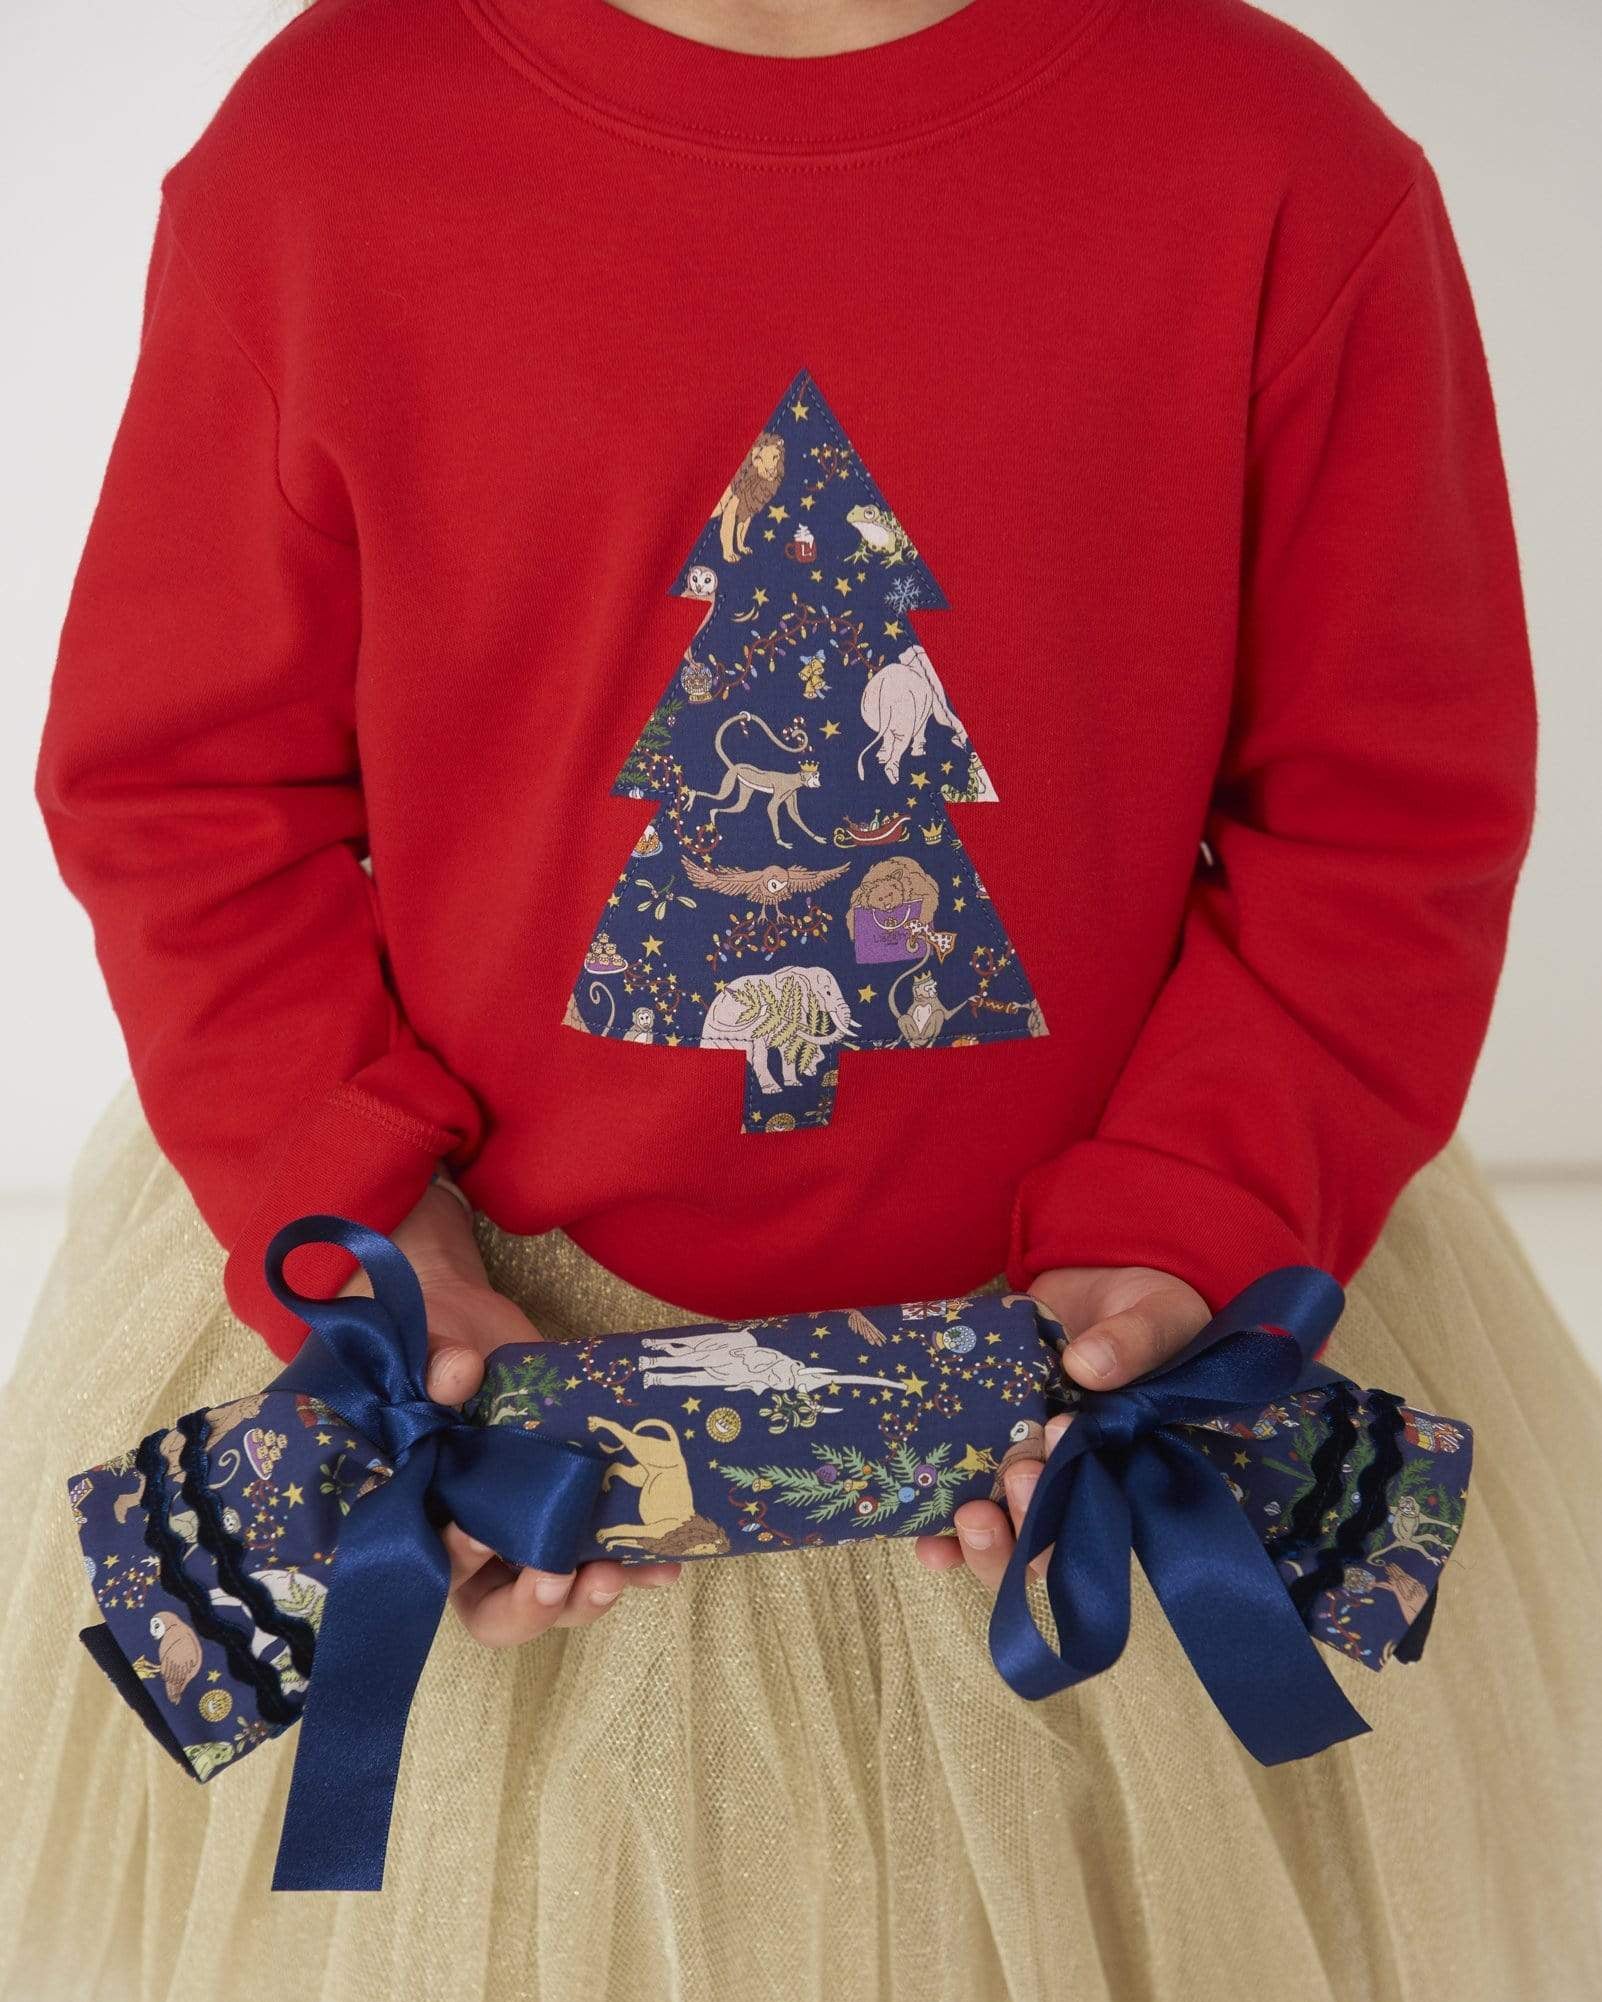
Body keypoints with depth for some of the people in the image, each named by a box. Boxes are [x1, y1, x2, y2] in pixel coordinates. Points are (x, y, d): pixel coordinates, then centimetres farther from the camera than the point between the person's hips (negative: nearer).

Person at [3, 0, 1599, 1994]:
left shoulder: (1291, 168, -13)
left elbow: (1391, 809, -8)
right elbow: (177, 781, -5)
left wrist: (1188, 1241, -19)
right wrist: (352, 1243, -16)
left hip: (1104, 1325, 0)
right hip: (483, 1325, 1)